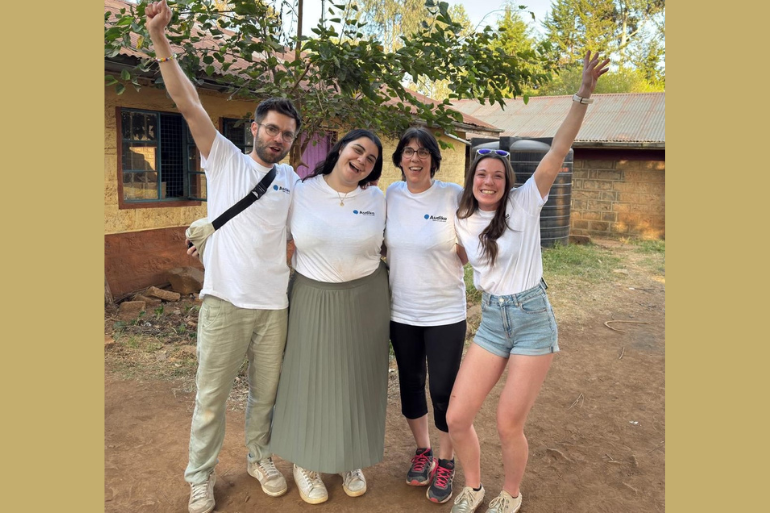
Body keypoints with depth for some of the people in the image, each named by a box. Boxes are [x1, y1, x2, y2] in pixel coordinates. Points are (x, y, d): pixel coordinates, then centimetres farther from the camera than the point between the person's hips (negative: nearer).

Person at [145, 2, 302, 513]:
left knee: (267, 393, 16)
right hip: (225, 301, -2)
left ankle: (259, 457, 38)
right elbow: (189, 103, -7)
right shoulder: (225, 159, 2)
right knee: (211, 395, 8)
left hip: (274, 304, 3)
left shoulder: (294, 182, 9)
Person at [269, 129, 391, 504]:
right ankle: (305, 462, 30)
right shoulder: (301, 192, -4)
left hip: (364, 301, 2)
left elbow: (388, 247, 10)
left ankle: (351, 460, 34)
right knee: (310, 379, 7)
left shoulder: (377, 200, 1)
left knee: (357, 380, 12)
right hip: (313, 300, -1)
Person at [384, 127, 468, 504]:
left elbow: (469, 255, -2)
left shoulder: (453, 195, -10)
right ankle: (422, 451, 40)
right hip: (402, 311, 4)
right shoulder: (392, 194, 1)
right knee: (410, 384, 16)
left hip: (445, 313, -4)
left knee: (444, 391, 6)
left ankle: (445, 463, 30)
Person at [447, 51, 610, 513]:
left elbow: (558, 151, -17)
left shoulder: (525, 203, -6)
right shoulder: (461, 224, 5)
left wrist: (584, 96, -27)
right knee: (457, 418, 2)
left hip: (533, 318, -4)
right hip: (491, 321, 4)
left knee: (509, 425, 0)